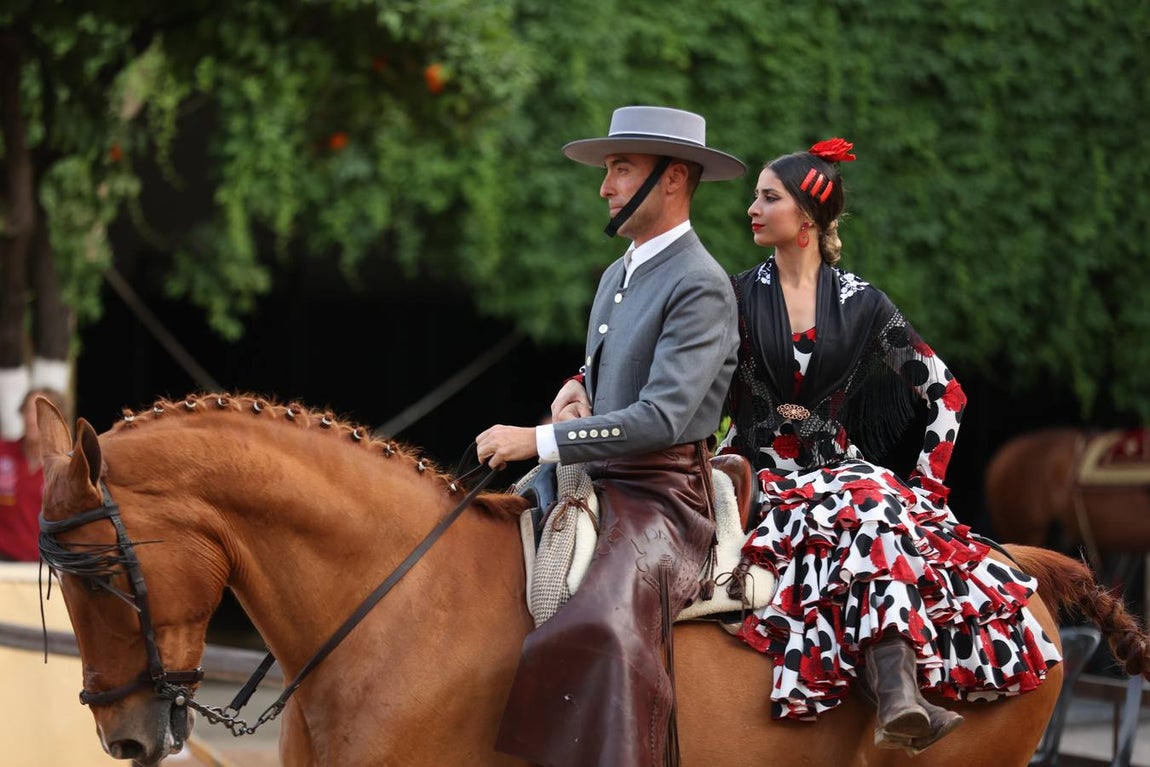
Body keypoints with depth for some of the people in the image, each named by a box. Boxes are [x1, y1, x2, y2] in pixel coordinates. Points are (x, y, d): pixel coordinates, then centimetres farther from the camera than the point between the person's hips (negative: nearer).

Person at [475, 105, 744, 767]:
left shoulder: (700, 286, -13)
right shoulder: (617, 276, 17)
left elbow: (662, 417, -22)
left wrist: (539, 441, -22)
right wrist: (578, 393, 9)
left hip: (663, 496, -10)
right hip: (596, 486, 10)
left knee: (601, 631, -34)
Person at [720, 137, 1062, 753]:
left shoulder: (861, 304, 7)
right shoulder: (738, 297, 7)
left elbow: (945, 394, 9)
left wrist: (928, 483, 1)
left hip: (841, 469, 1)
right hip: (763, 478, -1)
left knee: (877, 512, -37)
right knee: (867, 511, -35)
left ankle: (899, 700, -53)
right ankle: (900, 694, -53)